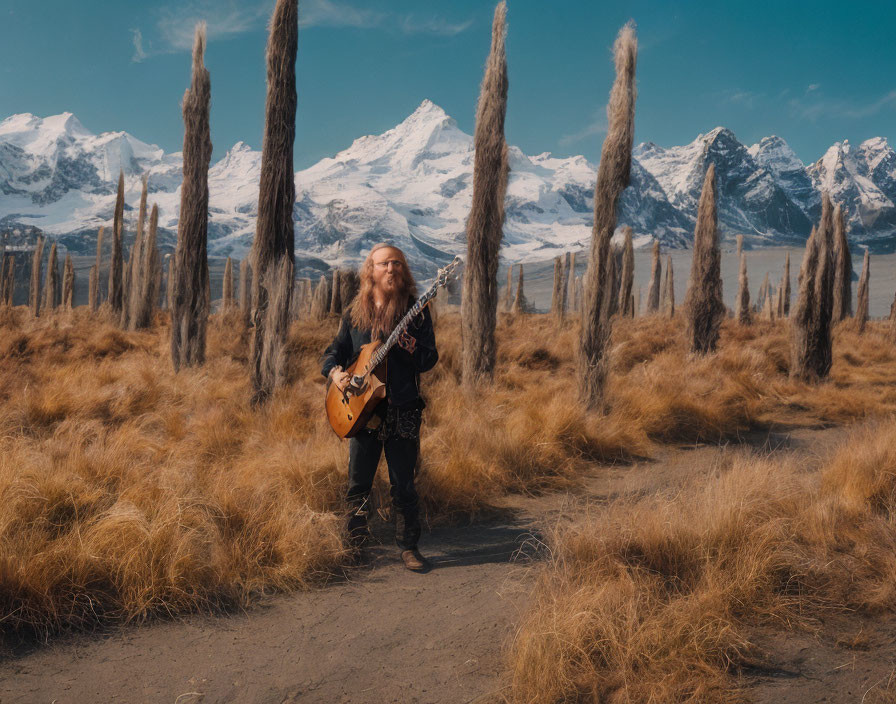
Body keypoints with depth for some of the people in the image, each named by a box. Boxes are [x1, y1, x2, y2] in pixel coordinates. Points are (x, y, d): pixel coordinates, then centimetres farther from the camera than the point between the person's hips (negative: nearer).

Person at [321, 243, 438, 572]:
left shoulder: (415, 311, -1)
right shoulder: (355, 313, 6)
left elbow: (430, 360, -5)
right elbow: (335, 350, 13)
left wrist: (413, 348, -26)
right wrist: (334, 372, -8)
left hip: (403, 411, -2)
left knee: (403, 484, 3)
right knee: (358, 482, 10)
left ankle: (408, 547, 17)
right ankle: (355, 545, 26)